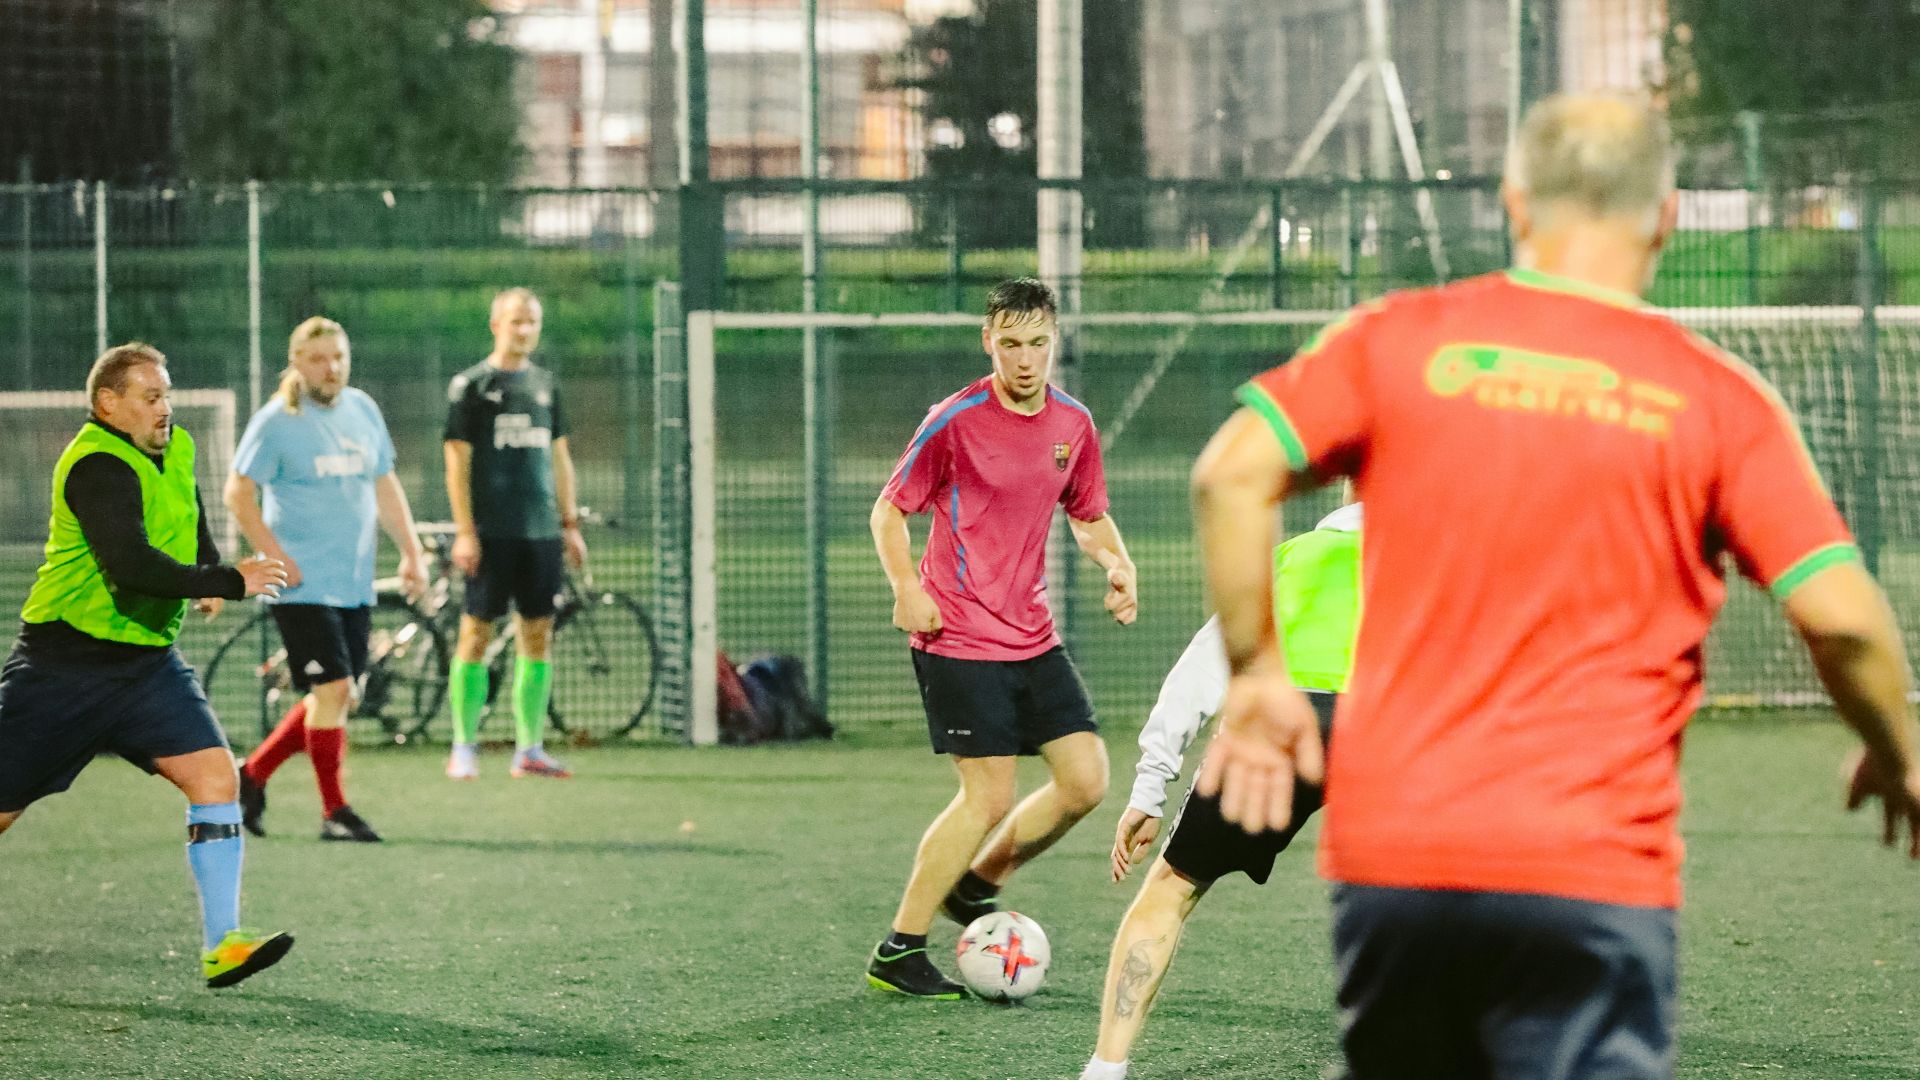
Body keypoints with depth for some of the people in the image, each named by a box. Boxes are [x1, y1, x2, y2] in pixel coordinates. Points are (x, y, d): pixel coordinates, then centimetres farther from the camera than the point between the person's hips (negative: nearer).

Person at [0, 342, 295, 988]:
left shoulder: (174, 451, 7)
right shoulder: (97, 466, -19)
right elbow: (132, 565, -32)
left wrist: (206, 578, 11)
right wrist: (229, 583, -30)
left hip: (147, 662, 7)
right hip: (65, 662, -7)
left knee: (214, 773, -13)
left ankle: (222, 945, -15)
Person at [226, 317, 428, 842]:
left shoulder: (363, 410, 11)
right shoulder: (277, 420, -8)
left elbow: (385, 485, 20)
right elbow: (239, 493, -7)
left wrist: (411, 551, 14)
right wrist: (277, 557, -14)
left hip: (354, 583, 7)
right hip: (304, 583, -7)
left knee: (339, 696, 8)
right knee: (333, 688, -11)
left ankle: (254, 773, 24)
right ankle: (334, 812, -1)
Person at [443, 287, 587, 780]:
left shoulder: (544, 384, 14)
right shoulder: (471, 385, -1)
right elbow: (457, 460, -5)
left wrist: (570, 523, 15)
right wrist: (465, 531, -11)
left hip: (540, 531, 5)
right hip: (491, 532, -5)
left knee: (538, 637, 3)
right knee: (476, 634, -4)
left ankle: (529, 748, 8)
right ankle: (463, 748, 2)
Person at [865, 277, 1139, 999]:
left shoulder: (1073, 424, 6)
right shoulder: (955, 422, -11)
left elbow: (1090, 517, 21)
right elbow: (888, 511, -4)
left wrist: (1116, 564, 0)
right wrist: (907, 588, -19)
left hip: (1033, 637, 6)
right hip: (959, 641, -6)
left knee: (1086, 781, 1)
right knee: (988, 797, -9)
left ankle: (973, 886, 22)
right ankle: (897, 953, 2)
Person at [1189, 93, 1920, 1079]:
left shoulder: (1401, 340, 4)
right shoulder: (1715, 398, 1)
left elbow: (1230, 472, -7)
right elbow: (1840, 615, -5)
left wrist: (1256, 672, 3)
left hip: (1386, 853, 3)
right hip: (1594, 870, -2)